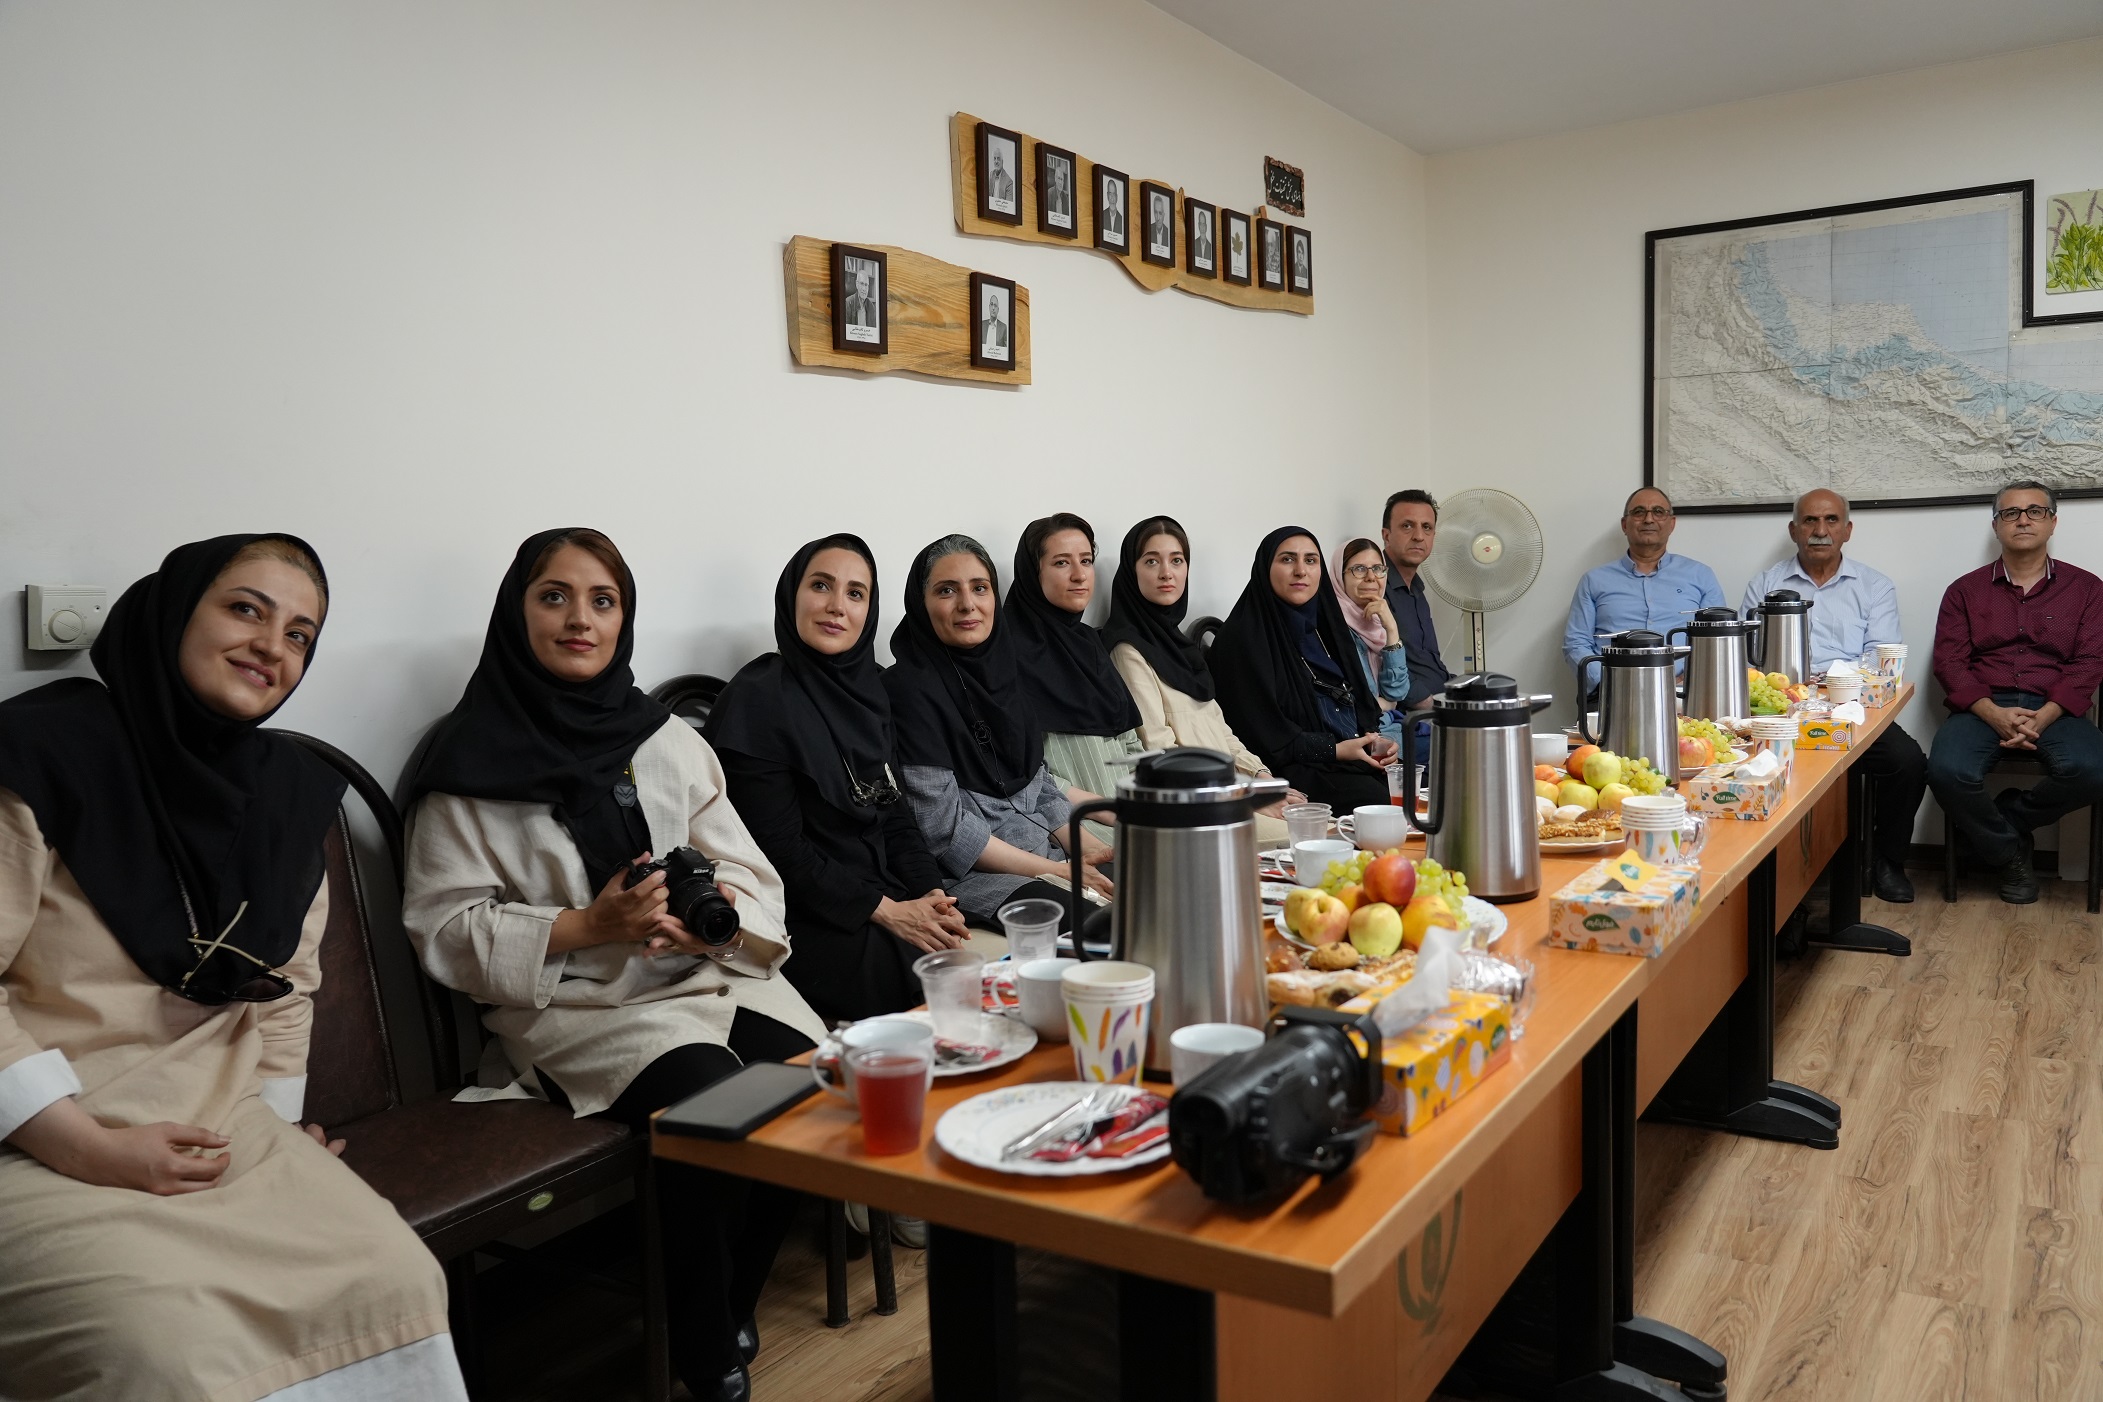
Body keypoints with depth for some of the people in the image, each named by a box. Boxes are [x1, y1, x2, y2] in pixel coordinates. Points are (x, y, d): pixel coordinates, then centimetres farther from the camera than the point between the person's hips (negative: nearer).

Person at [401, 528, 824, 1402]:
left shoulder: (667, 740, 10)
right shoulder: (471, 763, -1)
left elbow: (750, 878, 7)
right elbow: (448, 931, -5)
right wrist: (591, 926, -17)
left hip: (708, 973, 4)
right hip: (575, 1005, -4)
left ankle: (731, 1306, 3)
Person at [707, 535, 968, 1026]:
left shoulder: (867, 686, 11)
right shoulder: (758, 699, -11)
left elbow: (894, 811, 13)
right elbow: (779, 849, -14)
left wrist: (931, 896, -4)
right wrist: (887, 911, -14)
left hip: (891, 895, 7)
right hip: (808, 925, -7)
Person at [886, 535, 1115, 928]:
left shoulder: (1004, 666, 12)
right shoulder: (910, 687, -9)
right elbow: (944, 827, -14)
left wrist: (1083, 846, 0)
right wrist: (1058, 871, -15)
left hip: (1050, 850, 8)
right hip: (967, 873, -8)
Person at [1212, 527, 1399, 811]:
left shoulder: (1324, 627, 17)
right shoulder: (1241, 637, -7)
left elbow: (1360, 703, 21)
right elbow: (1259, 732, -12)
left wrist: (1374, 739, -1)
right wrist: (1334, 750, -13)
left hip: (1355, 759, 7)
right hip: (1295, 771, -7)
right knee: (1379, 800, -30)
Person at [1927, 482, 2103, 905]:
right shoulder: (1965, 590, 13)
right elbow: (1949, 662, 3)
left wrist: (2043, 717, -15)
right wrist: (1994, 714, -15)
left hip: (2054, 708, 0)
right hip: (1982, 706, 0)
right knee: (1948, 771, -32)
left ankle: (2007, 818, -1)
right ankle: (2009, 853, -4)